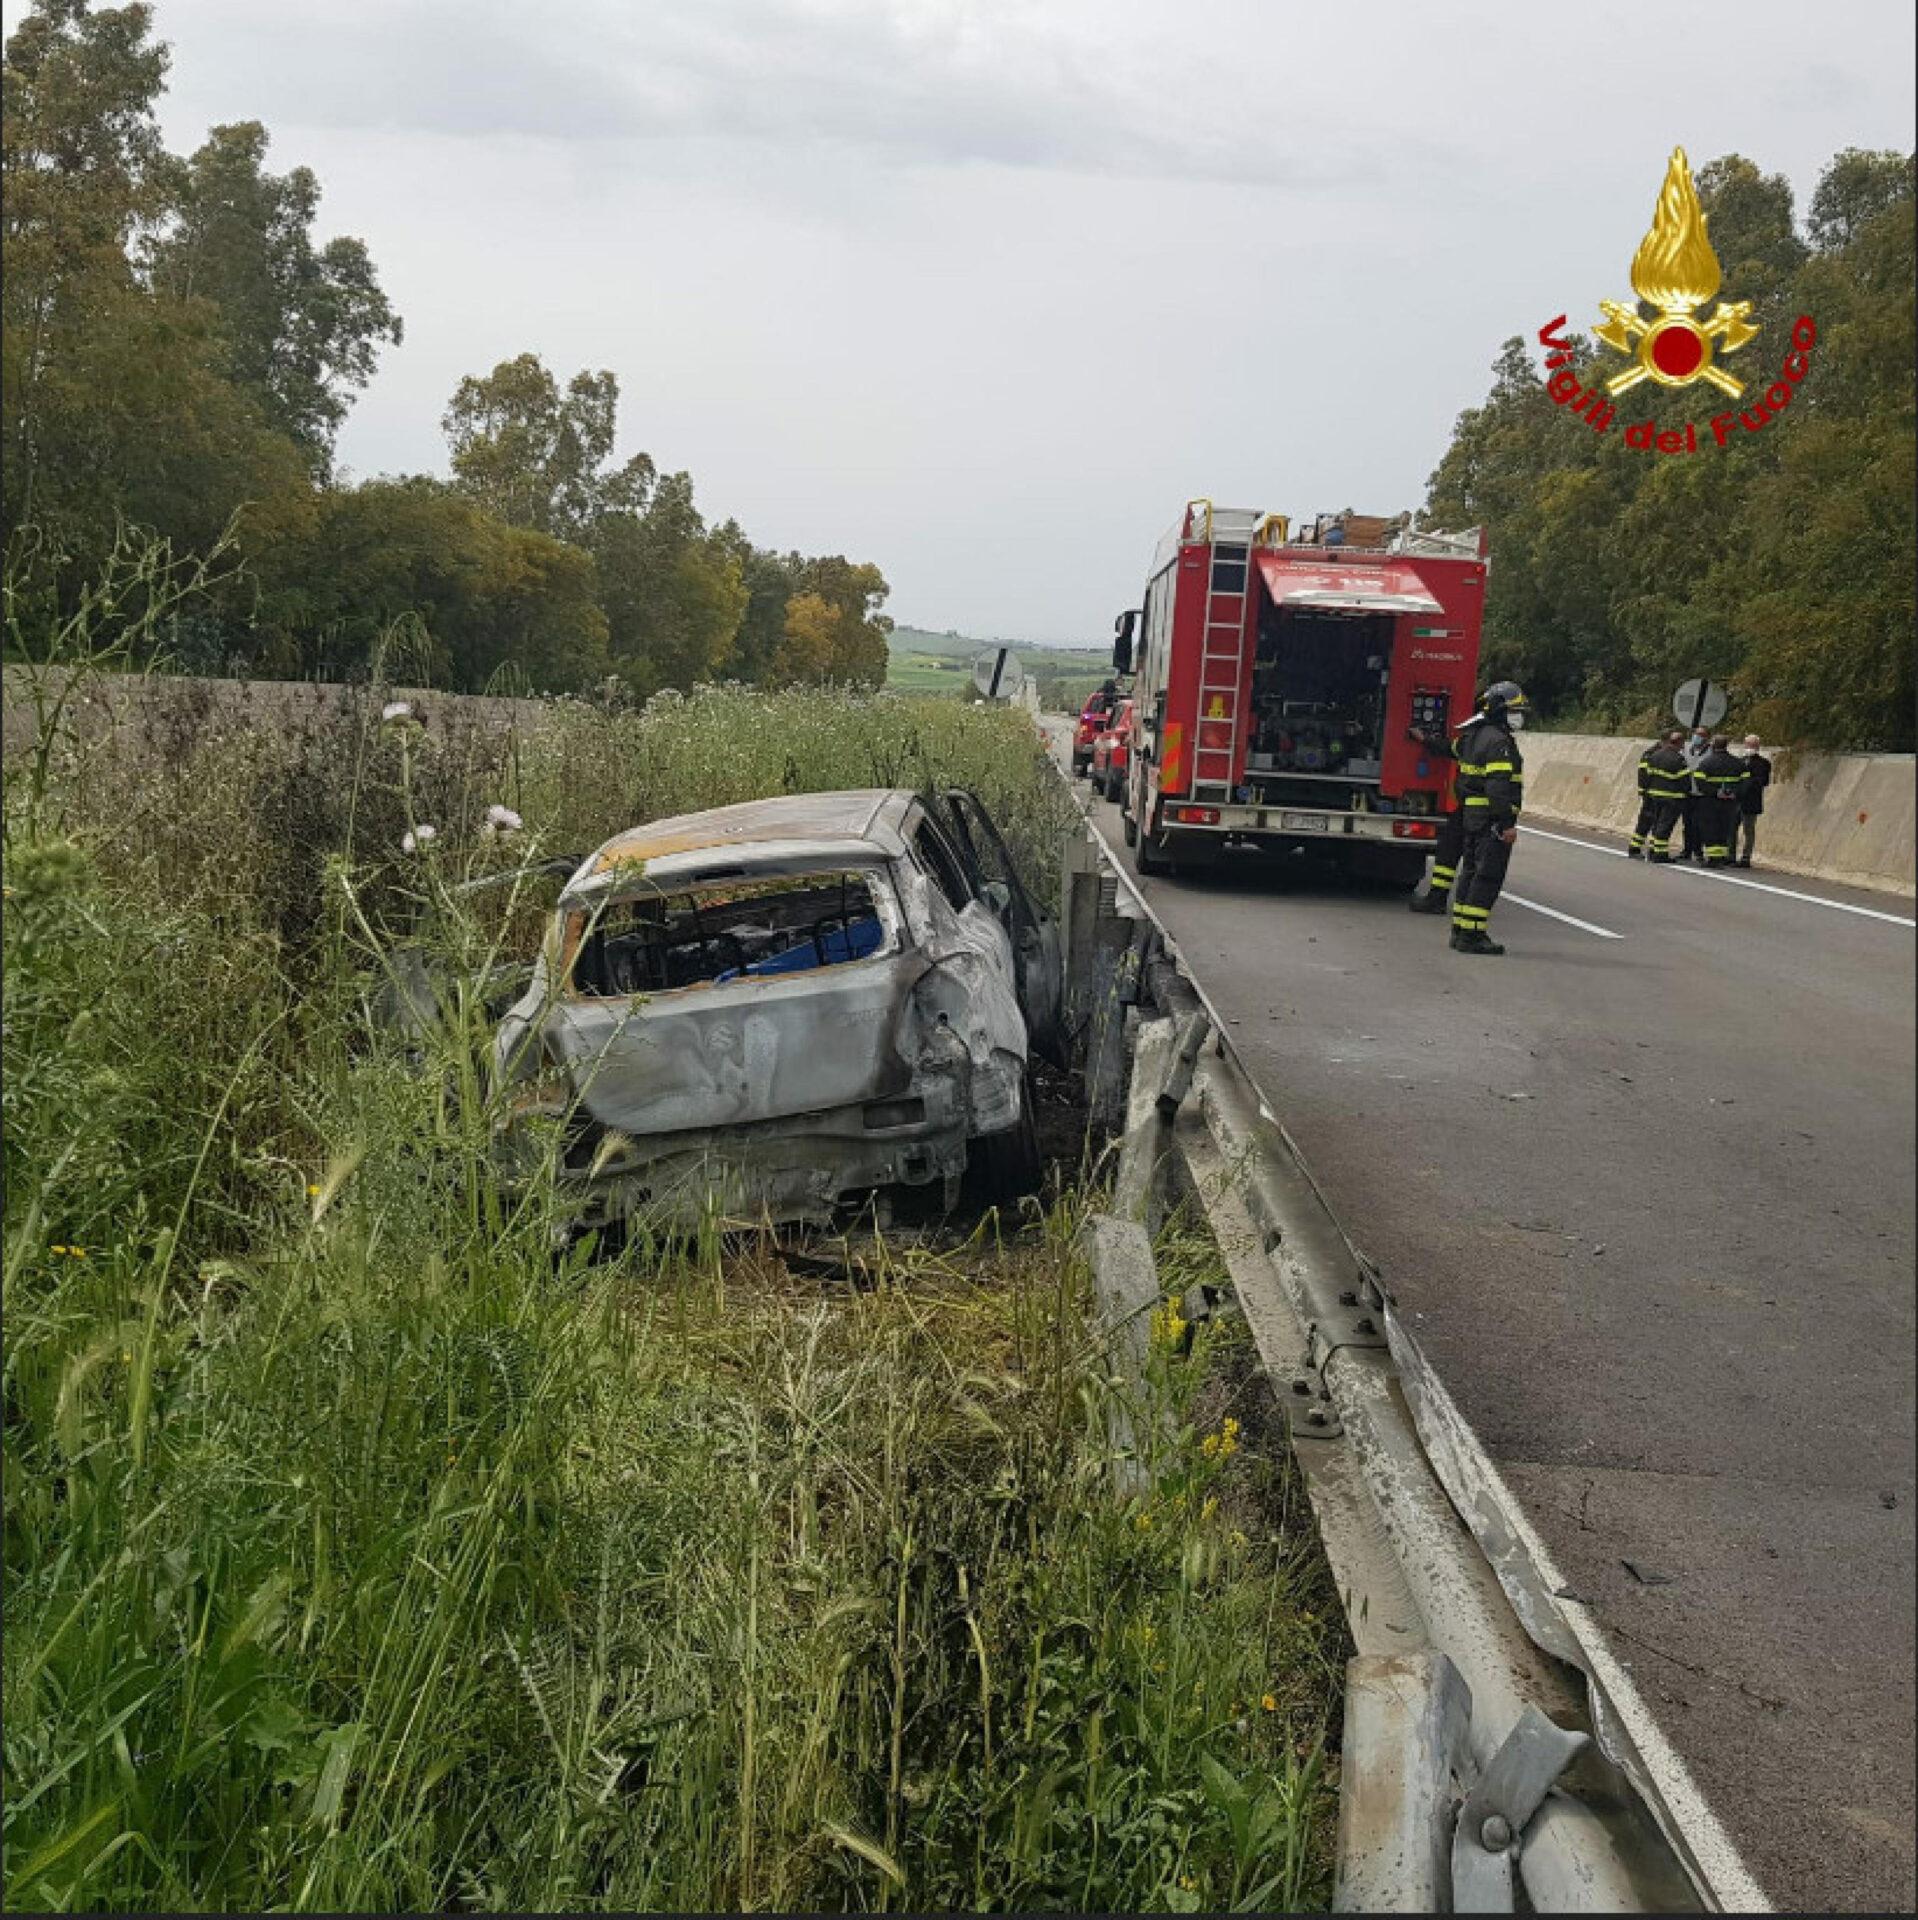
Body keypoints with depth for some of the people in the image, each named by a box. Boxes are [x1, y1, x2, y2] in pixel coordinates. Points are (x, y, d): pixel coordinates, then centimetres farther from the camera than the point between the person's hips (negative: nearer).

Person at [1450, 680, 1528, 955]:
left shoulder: (1473, 734, 13)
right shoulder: (1499, 741, -17)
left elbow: (1454, 748, 35)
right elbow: (1499, 786, -24)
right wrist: (1508, 824, -24)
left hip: (1472, 815, 10)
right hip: (1492, 819, -10)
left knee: (1471, 871, 15)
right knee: (1488, 876, -8)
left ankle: (1460, 931, 18)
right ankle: (1471, 935, -9)